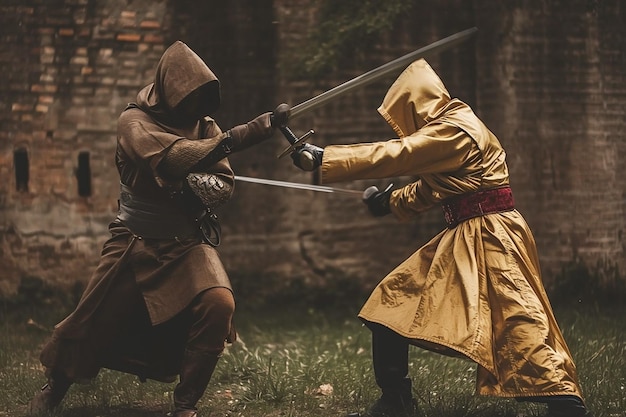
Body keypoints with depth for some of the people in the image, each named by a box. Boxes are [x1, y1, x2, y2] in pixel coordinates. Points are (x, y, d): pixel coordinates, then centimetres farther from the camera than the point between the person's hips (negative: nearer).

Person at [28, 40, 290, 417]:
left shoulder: (204, 126, 2)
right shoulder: (135, 121, -12)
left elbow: (225, 184, -4)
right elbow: (171, 157, -32)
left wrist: (198, 185, -28)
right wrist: (229, 142, -45)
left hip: (188, 244, 2)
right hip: (136, 244, -2)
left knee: (219, 305, -22)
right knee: (95, 321, 1)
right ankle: (55, 387, 33)